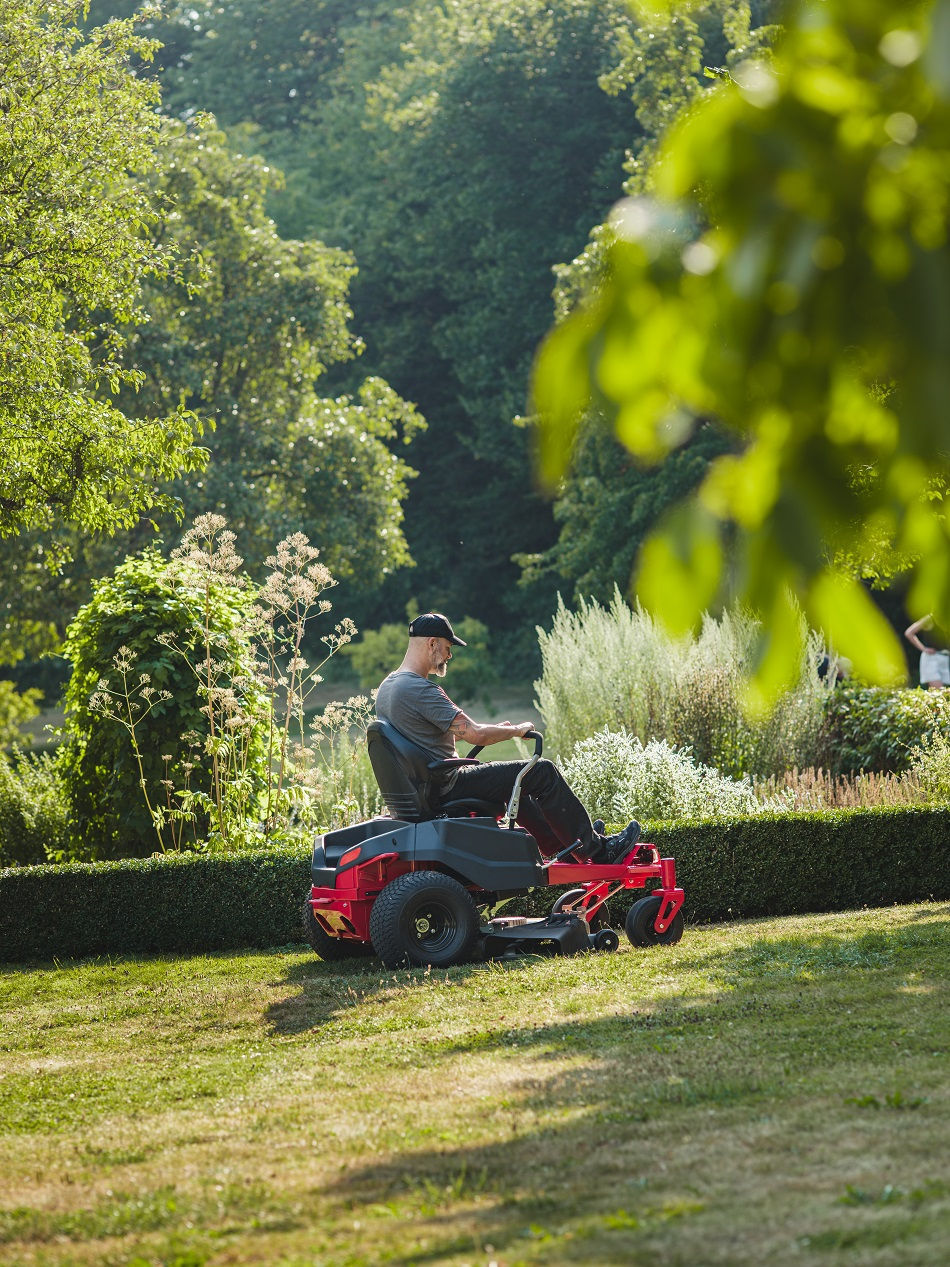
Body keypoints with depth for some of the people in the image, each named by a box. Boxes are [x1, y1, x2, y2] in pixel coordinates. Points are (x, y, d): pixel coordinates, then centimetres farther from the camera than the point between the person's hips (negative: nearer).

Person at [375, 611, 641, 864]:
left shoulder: (387, 686, 9)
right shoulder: (420, 690, -24)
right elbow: (475, 734, -25)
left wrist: (495, 728, 16)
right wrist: (517, 730, -6)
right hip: (447, 787, -10)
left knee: (511, 780, 31)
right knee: (543, 773, -2)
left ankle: (559, 844, 42)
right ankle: (596, 849, 8)